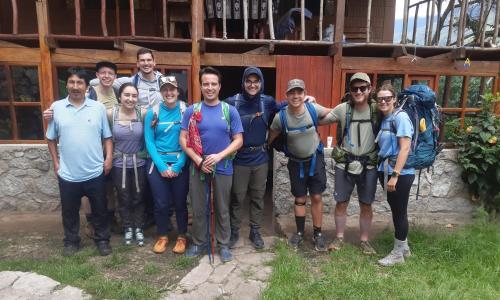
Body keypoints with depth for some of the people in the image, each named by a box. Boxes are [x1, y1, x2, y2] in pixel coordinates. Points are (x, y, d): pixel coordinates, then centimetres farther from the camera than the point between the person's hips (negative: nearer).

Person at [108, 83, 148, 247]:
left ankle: (138, 229, 34)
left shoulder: (143, 113, -11)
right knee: (123, 199, 15)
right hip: (119, 164, 0)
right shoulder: (110, 113, -12)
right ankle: (127, 229, 36)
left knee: (138, 198, 14)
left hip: (139, 163, 0)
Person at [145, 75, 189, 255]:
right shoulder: (153, 112, 1)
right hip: (157, 164, 1)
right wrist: (161, 166, -10)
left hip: (180, 164, -1)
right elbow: (149, 141, -1)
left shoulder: (186, 111, -3)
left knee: (180, 202, 7)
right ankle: (162, 236, 27)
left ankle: (182, 237, 26)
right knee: (160, 203, 7)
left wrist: (178, 165, -13)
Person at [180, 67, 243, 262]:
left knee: (222, 209, 11)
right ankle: (199, 242, 31)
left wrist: (219, 156, -16)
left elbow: (238, 140, -4)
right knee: (198, 208, 12)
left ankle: (223, 244, 27)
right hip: (198, 167, 1)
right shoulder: (192, 111, 0)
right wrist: (198, 160, -13)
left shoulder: (230, 111, -1)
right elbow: (183, 139, -2)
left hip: (223, 168, 0)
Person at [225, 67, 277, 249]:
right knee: (237, 198, 10)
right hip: (239, 159, -2)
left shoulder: (268, 102, -3)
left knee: (258, 198, 14)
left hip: (260, 159, 2)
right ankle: (234, 232, 29)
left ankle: (255, 232, 31)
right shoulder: (232, 102, -10)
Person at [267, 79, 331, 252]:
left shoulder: (313, 108, -17)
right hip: (296, 162, 0)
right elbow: (270, 138, -4)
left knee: (316, 197, 5)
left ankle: (317, 234, 21)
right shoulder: (281, 117, -17)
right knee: (300, 199, 11)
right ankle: (300, 232, 29)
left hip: (315, 159, 0)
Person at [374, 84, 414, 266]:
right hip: (386, 170, 8)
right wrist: (386, 173, 6)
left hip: (401, 173, -8)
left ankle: (398, 254, 19)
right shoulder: (384, 119, 11)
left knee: (400, 211, 4)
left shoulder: (400, 117, -13)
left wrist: (395, 175, -22)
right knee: (396, 210, 17)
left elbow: (405, 148, -19)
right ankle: (403, 247, 34)